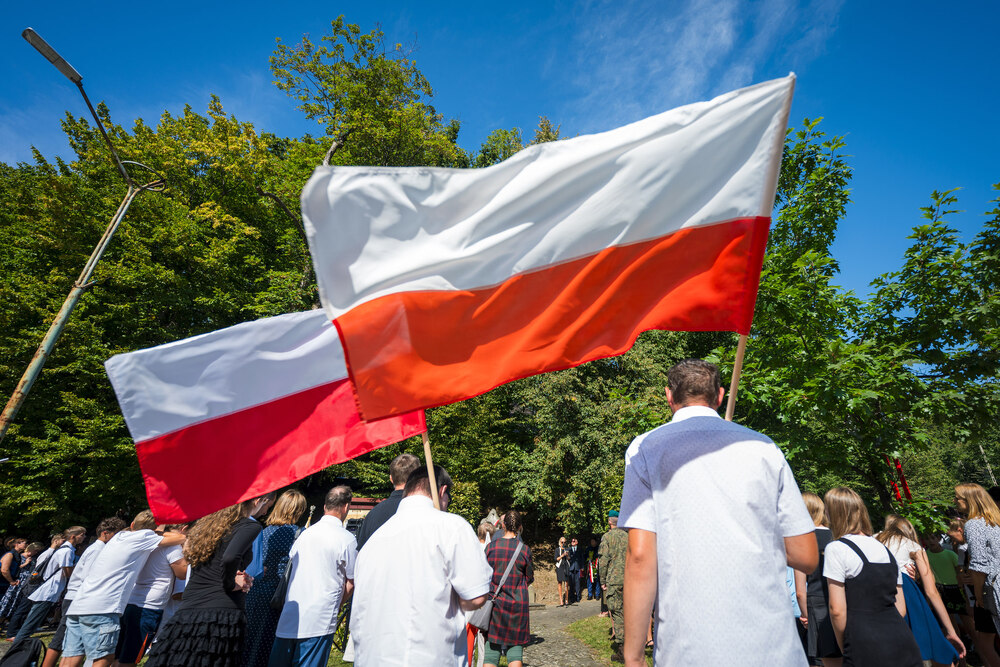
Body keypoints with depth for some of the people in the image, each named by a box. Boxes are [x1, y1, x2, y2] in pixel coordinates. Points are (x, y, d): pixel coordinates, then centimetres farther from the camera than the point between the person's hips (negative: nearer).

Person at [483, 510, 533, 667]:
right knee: (515, 645, 10)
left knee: (492, 646, 9)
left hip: (495, 602, 1)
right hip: (517, 604, -1)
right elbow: (529, 578, 3)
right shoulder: (524, 549, -8)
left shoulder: (491, 546, -6)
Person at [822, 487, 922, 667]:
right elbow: (901, 609, 16)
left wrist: (844, 647, 3)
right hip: (904, 644, 7)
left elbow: (837, 610, -11)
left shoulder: (837, 548, -8)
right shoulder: (885, 549, 13)